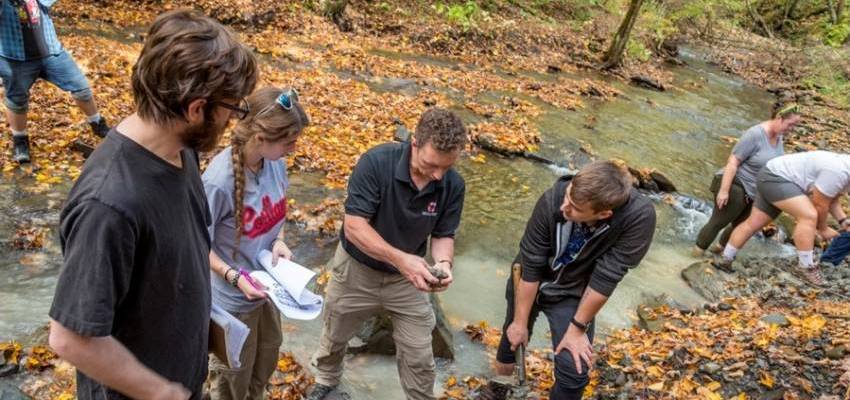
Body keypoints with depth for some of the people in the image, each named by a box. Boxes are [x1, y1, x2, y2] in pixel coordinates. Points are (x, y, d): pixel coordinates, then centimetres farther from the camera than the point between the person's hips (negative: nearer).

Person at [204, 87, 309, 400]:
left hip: (268, 283, 7)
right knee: (233, 372, 19)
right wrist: (234, 276, -30)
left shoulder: (275, 162, -13)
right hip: (233, 296, -6)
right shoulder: (219, 181, -32)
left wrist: (279, 241, -12)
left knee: (268, 355, 29)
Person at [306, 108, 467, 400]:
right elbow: (353, 226, -31)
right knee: (334, 337, 25)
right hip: (356, 269, -1)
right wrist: (399, 258, -44)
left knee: (419, 358, 6)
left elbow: (443, 234, -8)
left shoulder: (453, 185, -19)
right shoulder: (376, 162, -31)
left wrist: (443, 262, -31)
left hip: (408, 279, 1)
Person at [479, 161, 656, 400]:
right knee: (513, 337, 22)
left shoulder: (639, 216, -36)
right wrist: (520, 322, -13)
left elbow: (606, 278, -26)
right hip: (526, 283, 1)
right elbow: (530, 267, -22)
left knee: (574, 371, -8)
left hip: (574, 294, -1)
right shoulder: (553, 200, -34)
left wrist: (577, 329, -16)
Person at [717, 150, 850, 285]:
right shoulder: (838, 172, -25)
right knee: (809, 216, -20)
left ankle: (725, 260, 17)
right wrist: (823, 229, -1)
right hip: (776, 177, -11)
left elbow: (830, 197, 15)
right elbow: (819, 204, -17)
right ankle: (806, 266, -11)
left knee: (753, 222, 11)